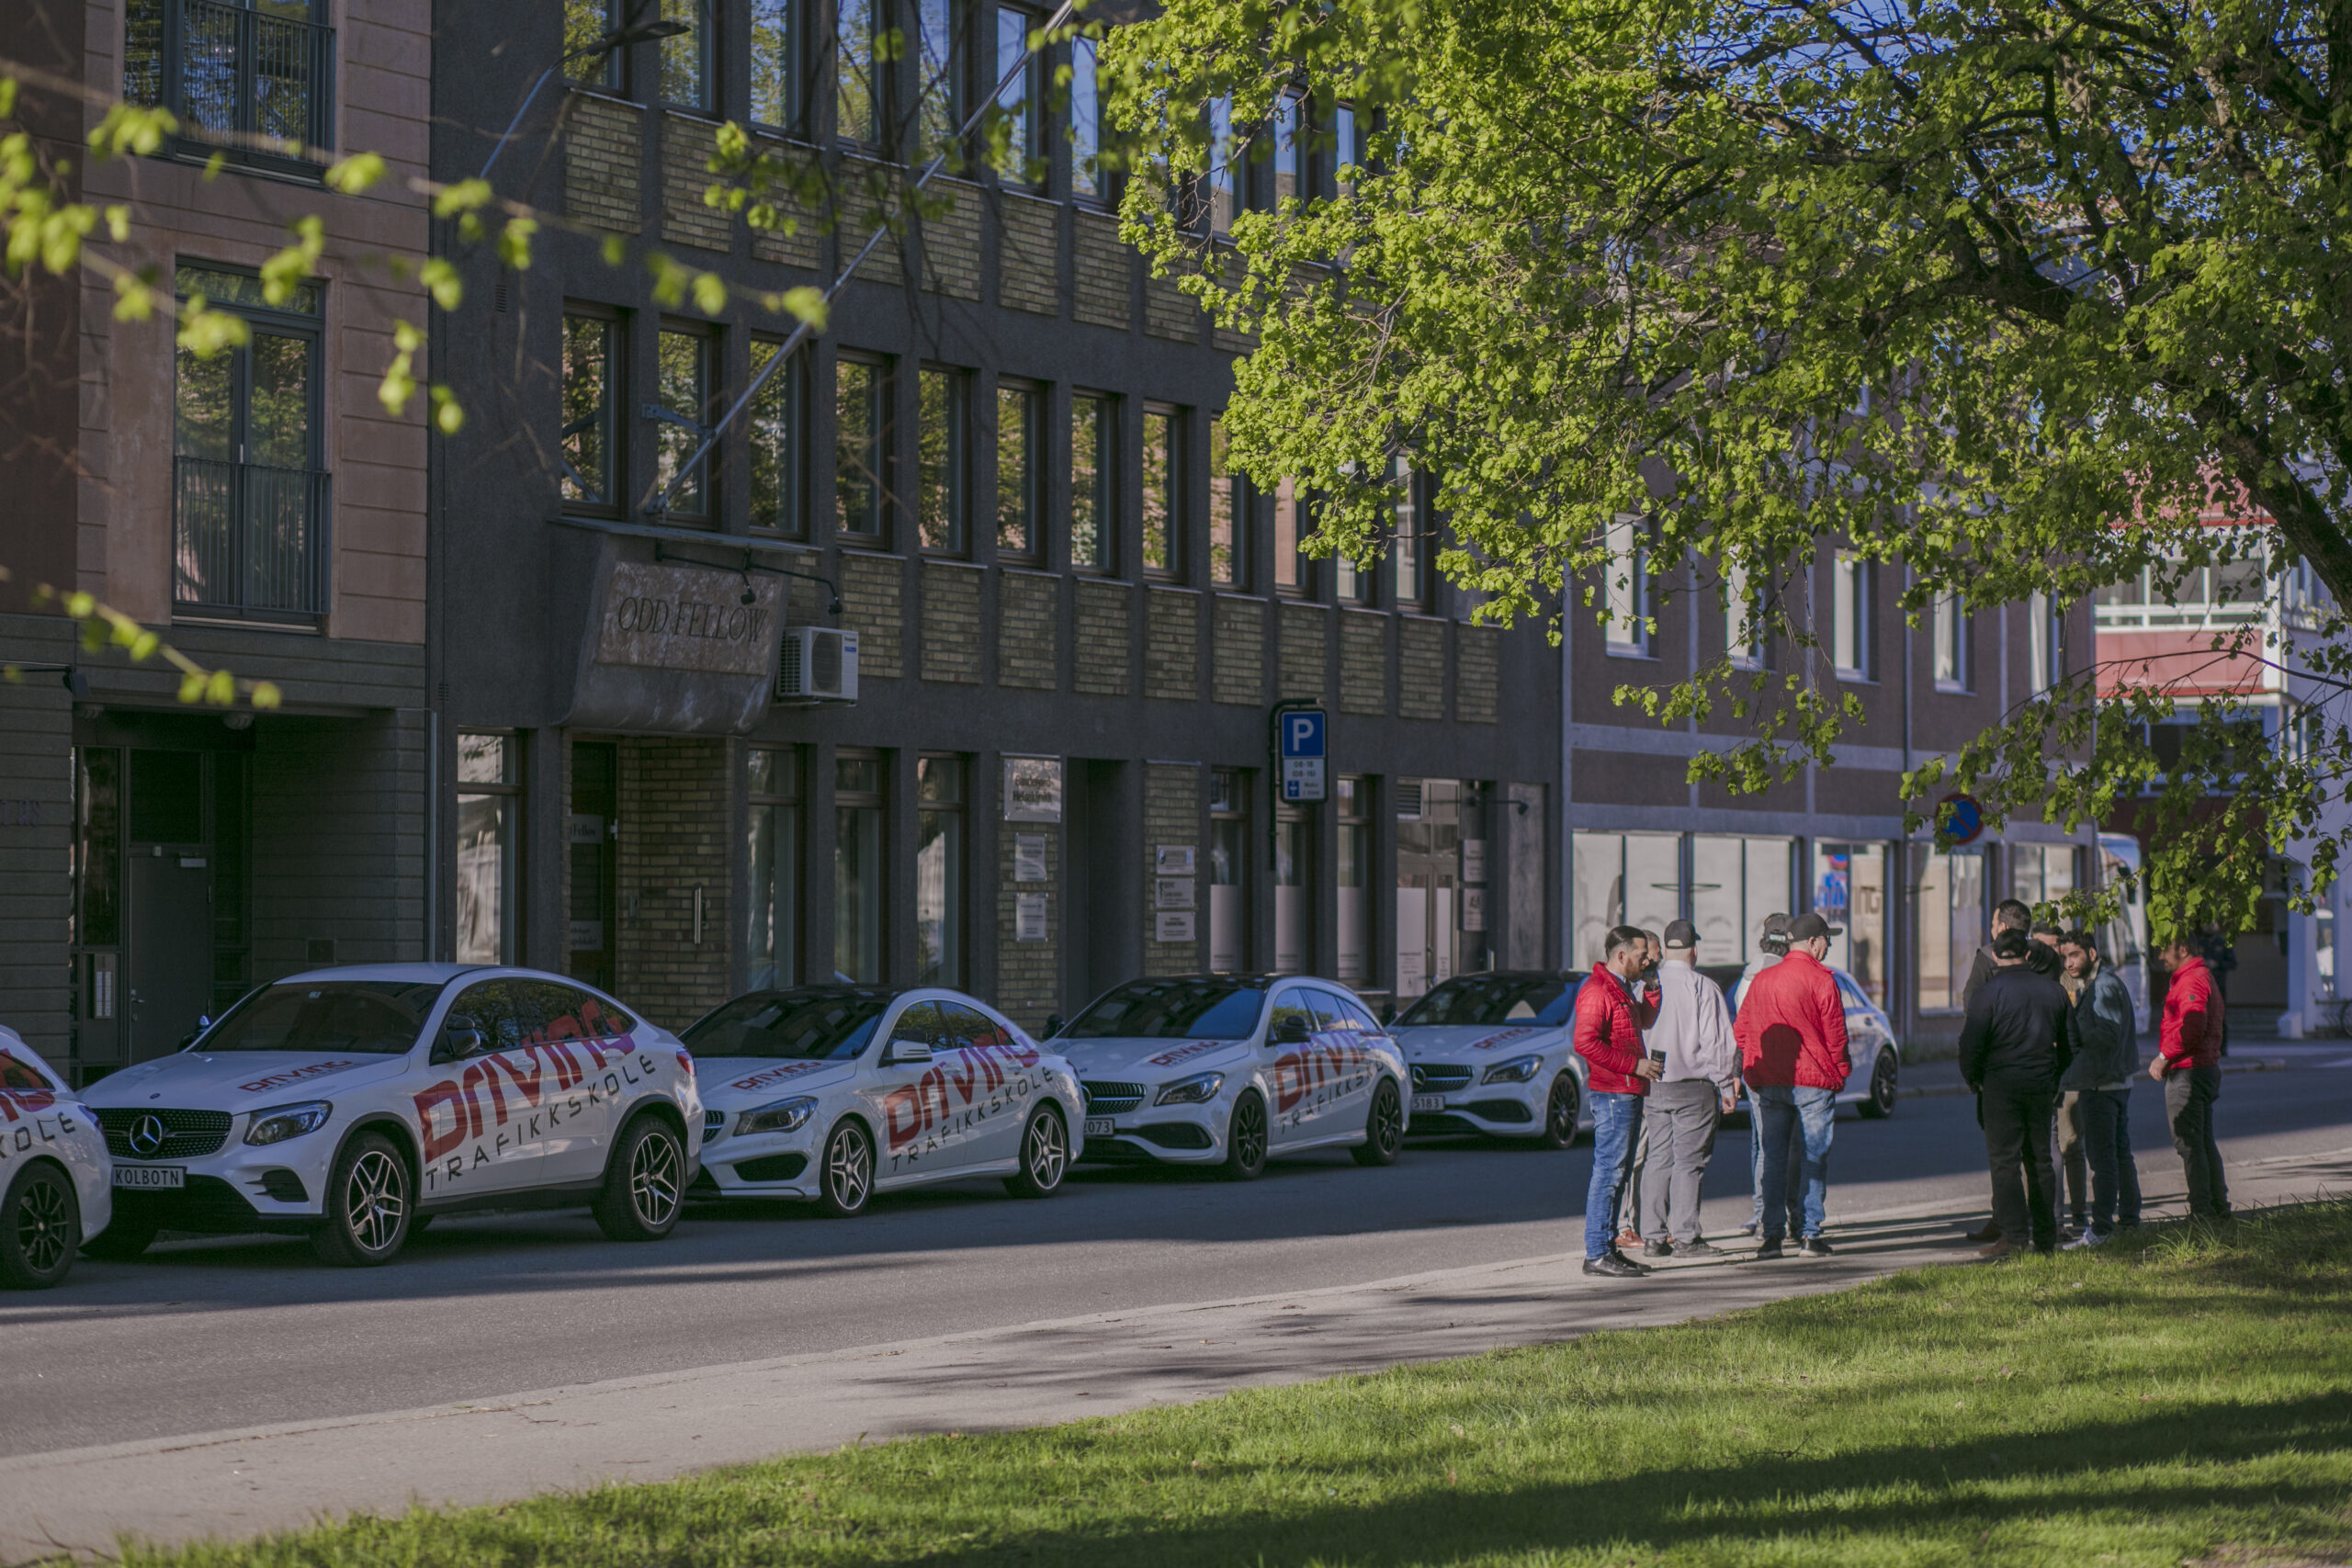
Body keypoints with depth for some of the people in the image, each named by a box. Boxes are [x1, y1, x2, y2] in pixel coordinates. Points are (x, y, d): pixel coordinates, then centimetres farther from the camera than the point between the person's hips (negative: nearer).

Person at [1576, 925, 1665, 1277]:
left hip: (1629, 1093, 11)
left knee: (1619, 1171, 13)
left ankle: (1608, 1248, 17)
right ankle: (1597, 1253, -10)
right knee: (1609, 1170, -10)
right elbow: (1585, 1041, -23)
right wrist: (1634, 1065, -21)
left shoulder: (1620, 989, 19)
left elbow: (1644, 1021, 35)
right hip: (1612, 1093, -11)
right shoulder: (1597, 991, -14)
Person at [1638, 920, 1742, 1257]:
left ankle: (1653, 1238, 8)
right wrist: (1727, 1086, 0)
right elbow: (1718, 1043, -9)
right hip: (1694, 1087, -4)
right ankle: (1685, 1238, -1)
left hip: (1652, 1087, 4)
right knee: (1689, 1162, 0)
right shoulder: (1703, 989, -8)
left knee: (1658, 1161, 10)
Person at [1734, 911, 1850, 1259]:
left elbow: (1741, 1030, 13)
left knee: (1773, 1157, 8)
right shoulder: (1820, 980, -7)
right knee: (1814, 1157, 2)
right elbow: (1835, 1034, -6)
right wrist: (1840, 1071, 7)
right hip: (1813, 1081, -4)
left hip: (1768, 1084, 4)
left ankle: (1772, 1232, 4)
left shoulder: (1762, 980, 9)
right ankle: (1810, 1234, 0)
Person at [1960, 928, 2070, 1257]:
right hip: (2042, 1084, 5)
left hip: (2001, 1085, -5)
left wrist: (1972, 1078, 7)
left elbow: (1971, 1044, -10)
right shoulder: (2052, 990, 7)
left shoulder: (1989, 992, -9)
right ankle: (2046, 1237, 14)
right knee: (2041, 1161, 12)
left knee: (2004, 1161, -3)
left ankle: (2014, 1236, -10)